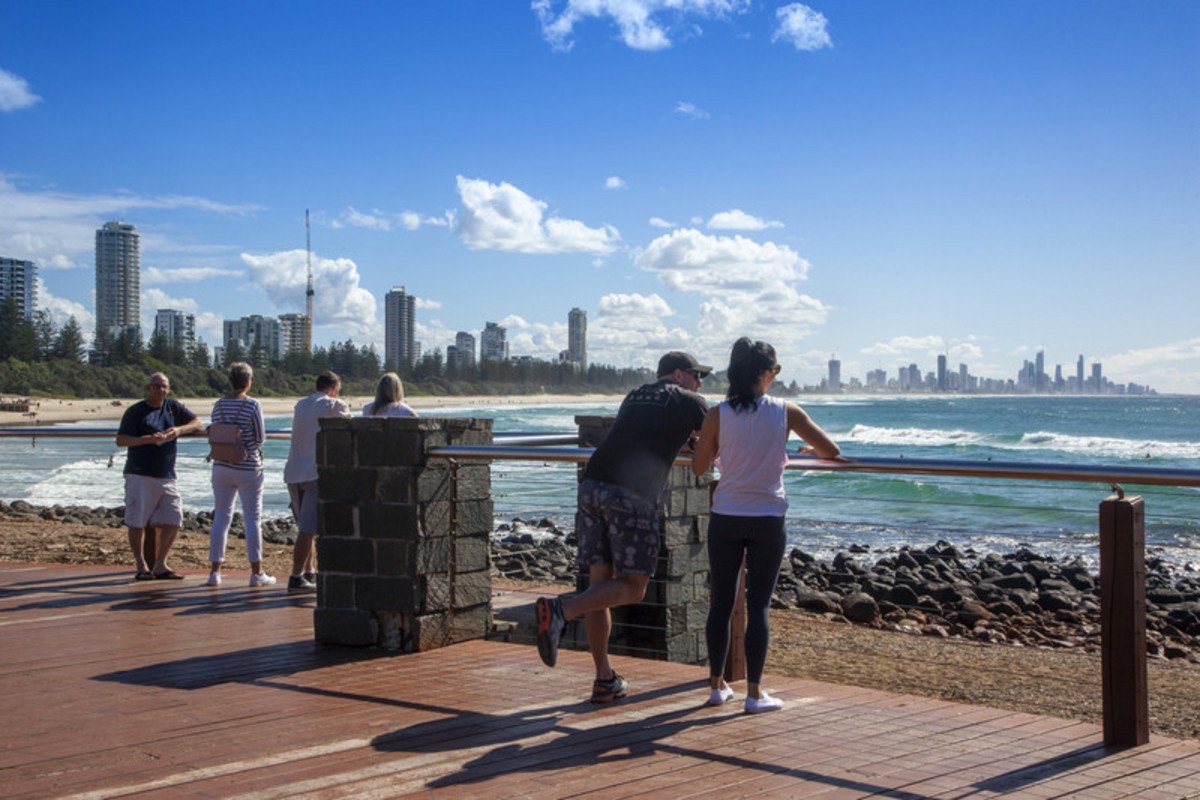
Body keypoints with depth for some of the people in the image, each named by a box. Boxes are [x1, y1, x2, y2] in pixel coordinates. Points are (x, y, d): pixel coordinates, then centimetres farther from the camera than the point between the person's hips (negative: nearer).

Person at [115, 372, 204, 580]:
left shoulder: (173, 407, 11)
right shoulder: (135, 411, -2)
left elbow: (198, 423, 11)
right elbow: (120, 440, -9)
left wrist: (179, 430, -8)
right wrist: (149, 439, -22)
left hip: (166, 476, 5)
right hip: (140, 475, -5)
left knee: (174, 520, 1)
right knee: (137, 522, -1)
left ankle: (160, 565, 12)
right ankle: (141, 566, 12)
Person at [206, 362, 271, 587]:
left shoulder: (218, 405, 2)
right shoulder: (253, 405, -12)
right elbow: (260, 438, -7)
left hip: (222, 467, 4)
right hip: (248, 468, -4)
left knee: (221, 517, 9)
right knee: (253, 519, 4)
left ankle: (215, 571, 8)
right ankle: (256, 573, 7)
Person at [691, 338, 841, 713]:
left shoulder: (717, 415, -4)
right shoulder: (786, 412, -5)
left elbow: (699, 467, 3)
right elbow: (832, 450, 0)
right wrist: (811, 450, 21)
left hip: (725, 518, 1)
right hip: (767, 519, -1)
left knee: (721, 602, 10)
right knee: (758, 605, 4)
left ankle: (717, 685, 19)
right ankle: (754, 692, 7)